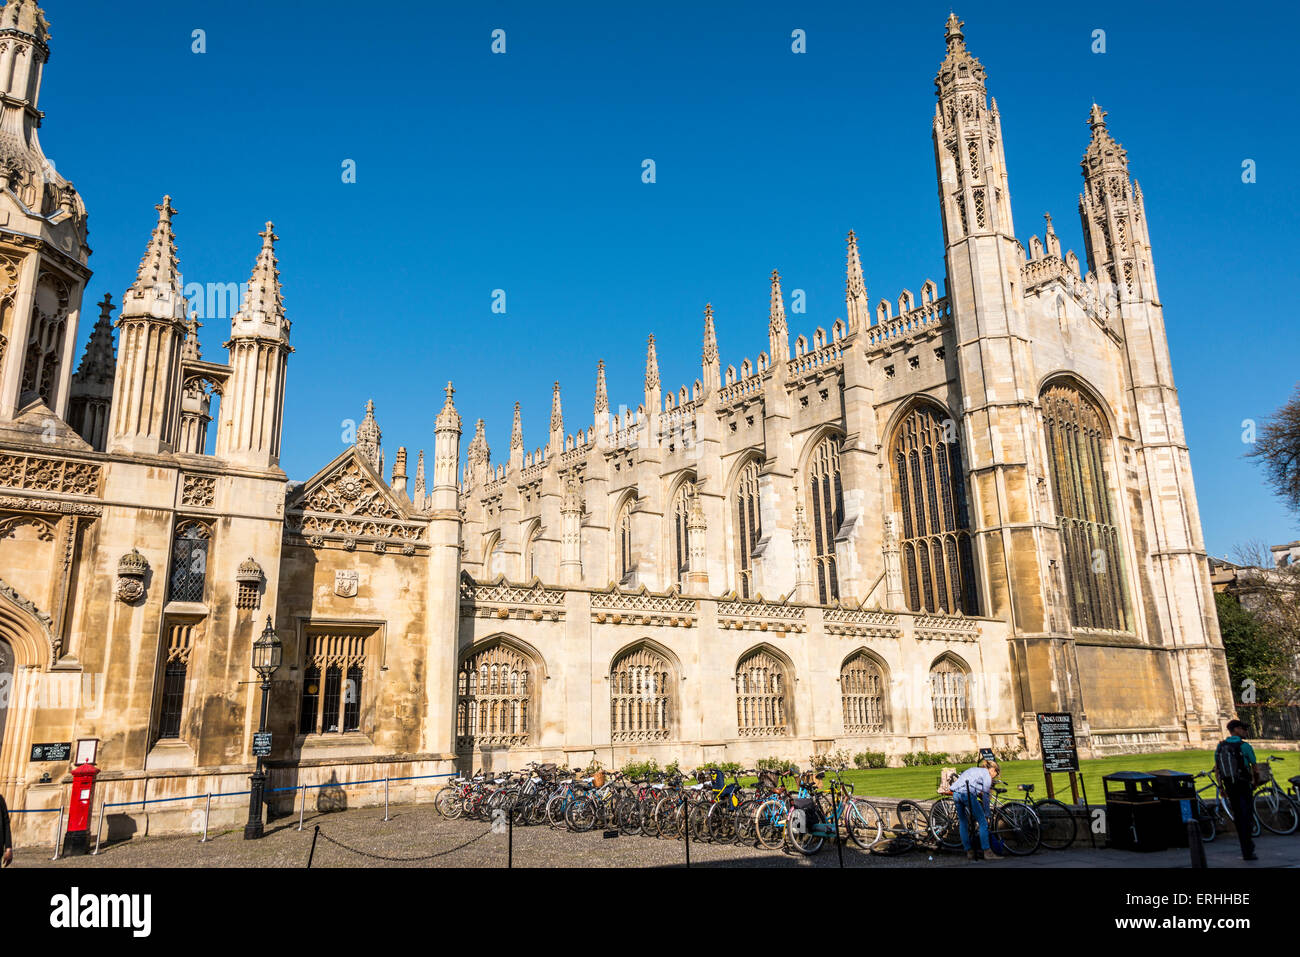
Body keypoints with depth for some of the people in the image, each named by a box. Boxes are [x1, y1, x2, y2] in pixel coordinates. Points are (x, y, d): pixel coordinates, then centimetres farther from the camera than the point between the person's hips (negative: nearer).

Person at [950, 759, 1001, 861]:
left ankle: (969, 852, 16)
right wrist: (987, 815, 14)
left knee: (963, 823, 14)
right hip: (967, 794, -8)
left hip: (956, 794, 8)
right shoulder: (986, 774, 8)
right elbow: (985, 797, 8)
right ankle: (987, 851, -3)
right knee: (983, 822, -1)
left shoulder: (974, 769, 32)